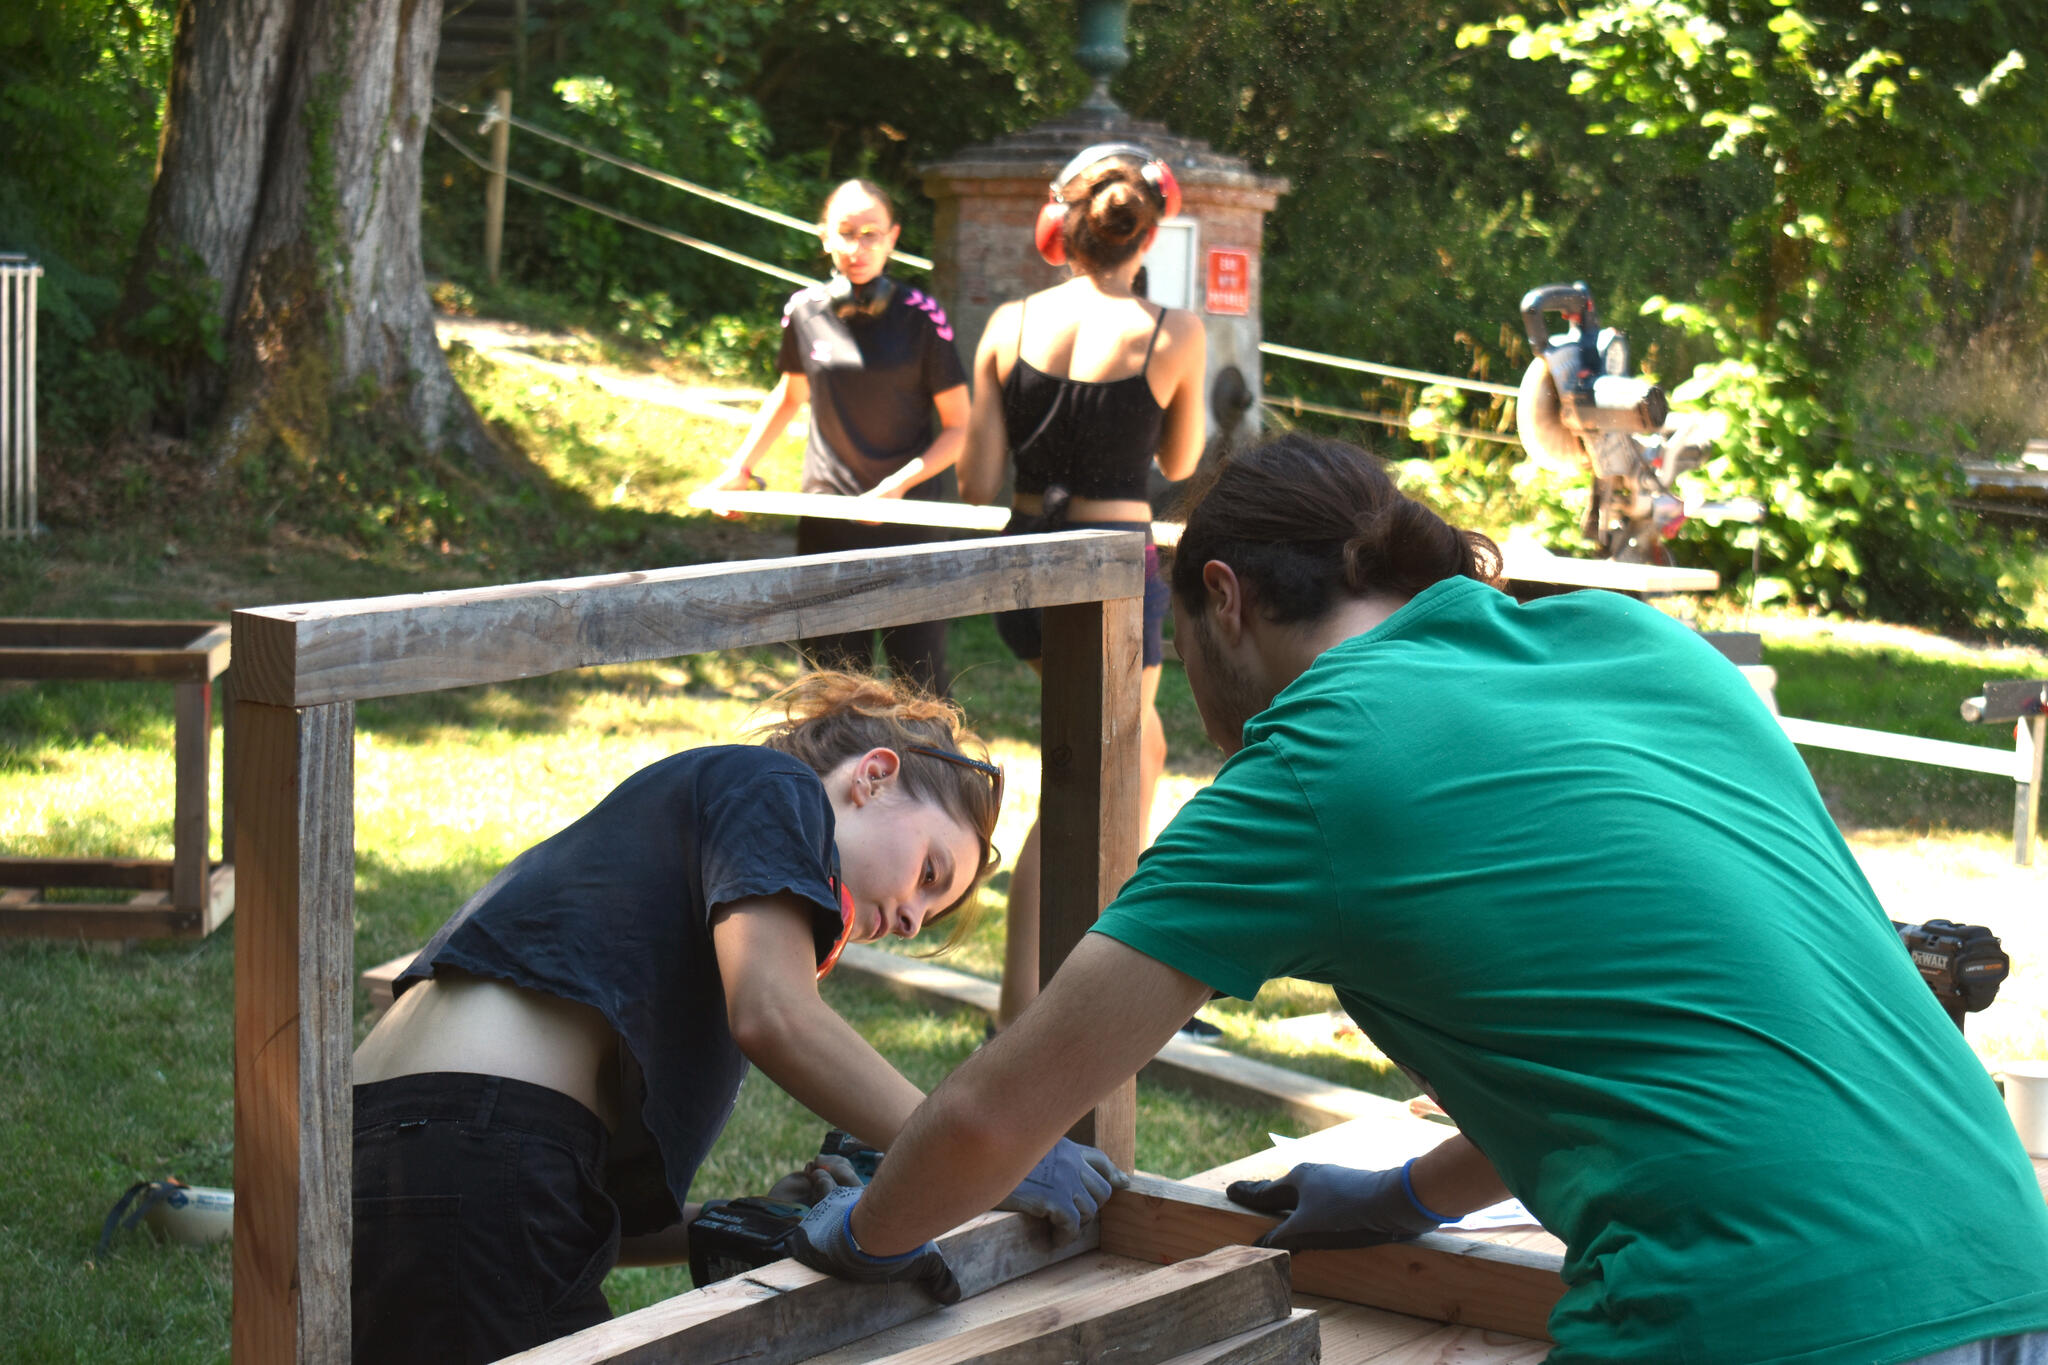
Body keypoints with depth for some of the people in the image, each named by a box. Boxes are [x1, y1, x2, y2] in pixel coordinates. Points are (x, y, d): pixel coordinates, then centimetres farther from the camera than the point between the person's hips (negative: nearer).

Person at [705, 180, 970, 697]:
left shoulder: (920, 316, -7)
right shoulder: (805, 310, 3)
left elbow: (959, 427, -3)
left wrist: (902, 482, -16)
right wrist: (739, 469, 15)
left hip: (909, 520, -3)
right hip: (826, 526, 3)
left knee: (921, 687, -5)